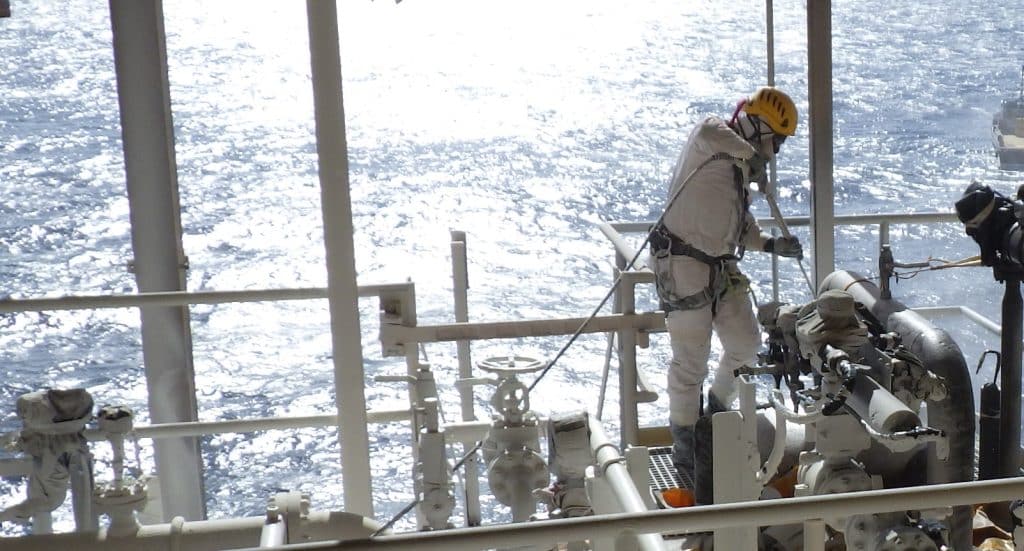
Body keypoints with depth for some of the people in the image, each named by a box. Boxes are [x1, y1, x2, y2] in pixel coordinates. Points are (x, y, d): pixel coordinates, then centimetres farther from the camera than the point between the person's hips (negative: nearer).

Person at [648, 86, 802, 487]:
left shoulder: (740, 173, 18)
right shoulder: (711, 141, -8)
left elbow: (742, 230, 21)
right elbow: (709, 132, -34)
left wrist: (773, 245, 4)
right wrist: (752, 157, -22)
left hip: (722, 267, 9)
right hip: (683, 264, -9)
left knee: (746, 344, 10)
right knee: (692, 360, -2)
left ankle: (718, 412, 35)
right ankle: (684, 448, 12)